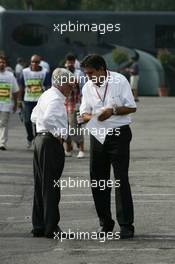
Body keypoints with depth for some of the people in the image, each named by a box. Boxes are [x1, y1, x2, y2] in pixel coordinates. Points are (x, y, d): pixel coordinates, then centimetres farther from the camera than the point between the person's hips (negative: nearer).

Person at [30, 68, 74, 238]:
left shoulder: (46, 95, 15)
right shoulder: (56, 98, -15)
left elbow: (34, 117, 24)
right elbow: (48, 118, -31)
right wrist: (57, 133, -19)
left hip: (40, 139, 10)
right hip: (52, 143, -10)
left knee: (40, 185, 12)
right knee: (51, 187, -6)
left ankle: (38, 226, 17)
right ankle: (51, 228, -5)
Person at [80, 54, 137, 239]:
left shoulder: (119, 81, -7)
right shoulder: (87, 87, 6)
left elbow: (131, 107, -6)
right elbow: (84, 114, 8)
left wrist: (113, 111, -21)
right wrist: (90, 117, -15)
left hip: (119, 135, -5)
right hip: (97, 135, 5)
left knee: (121, 180, -8)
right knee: (97, 180, 6)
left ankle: (126, 225, -6)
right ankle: (105, 223, 16)